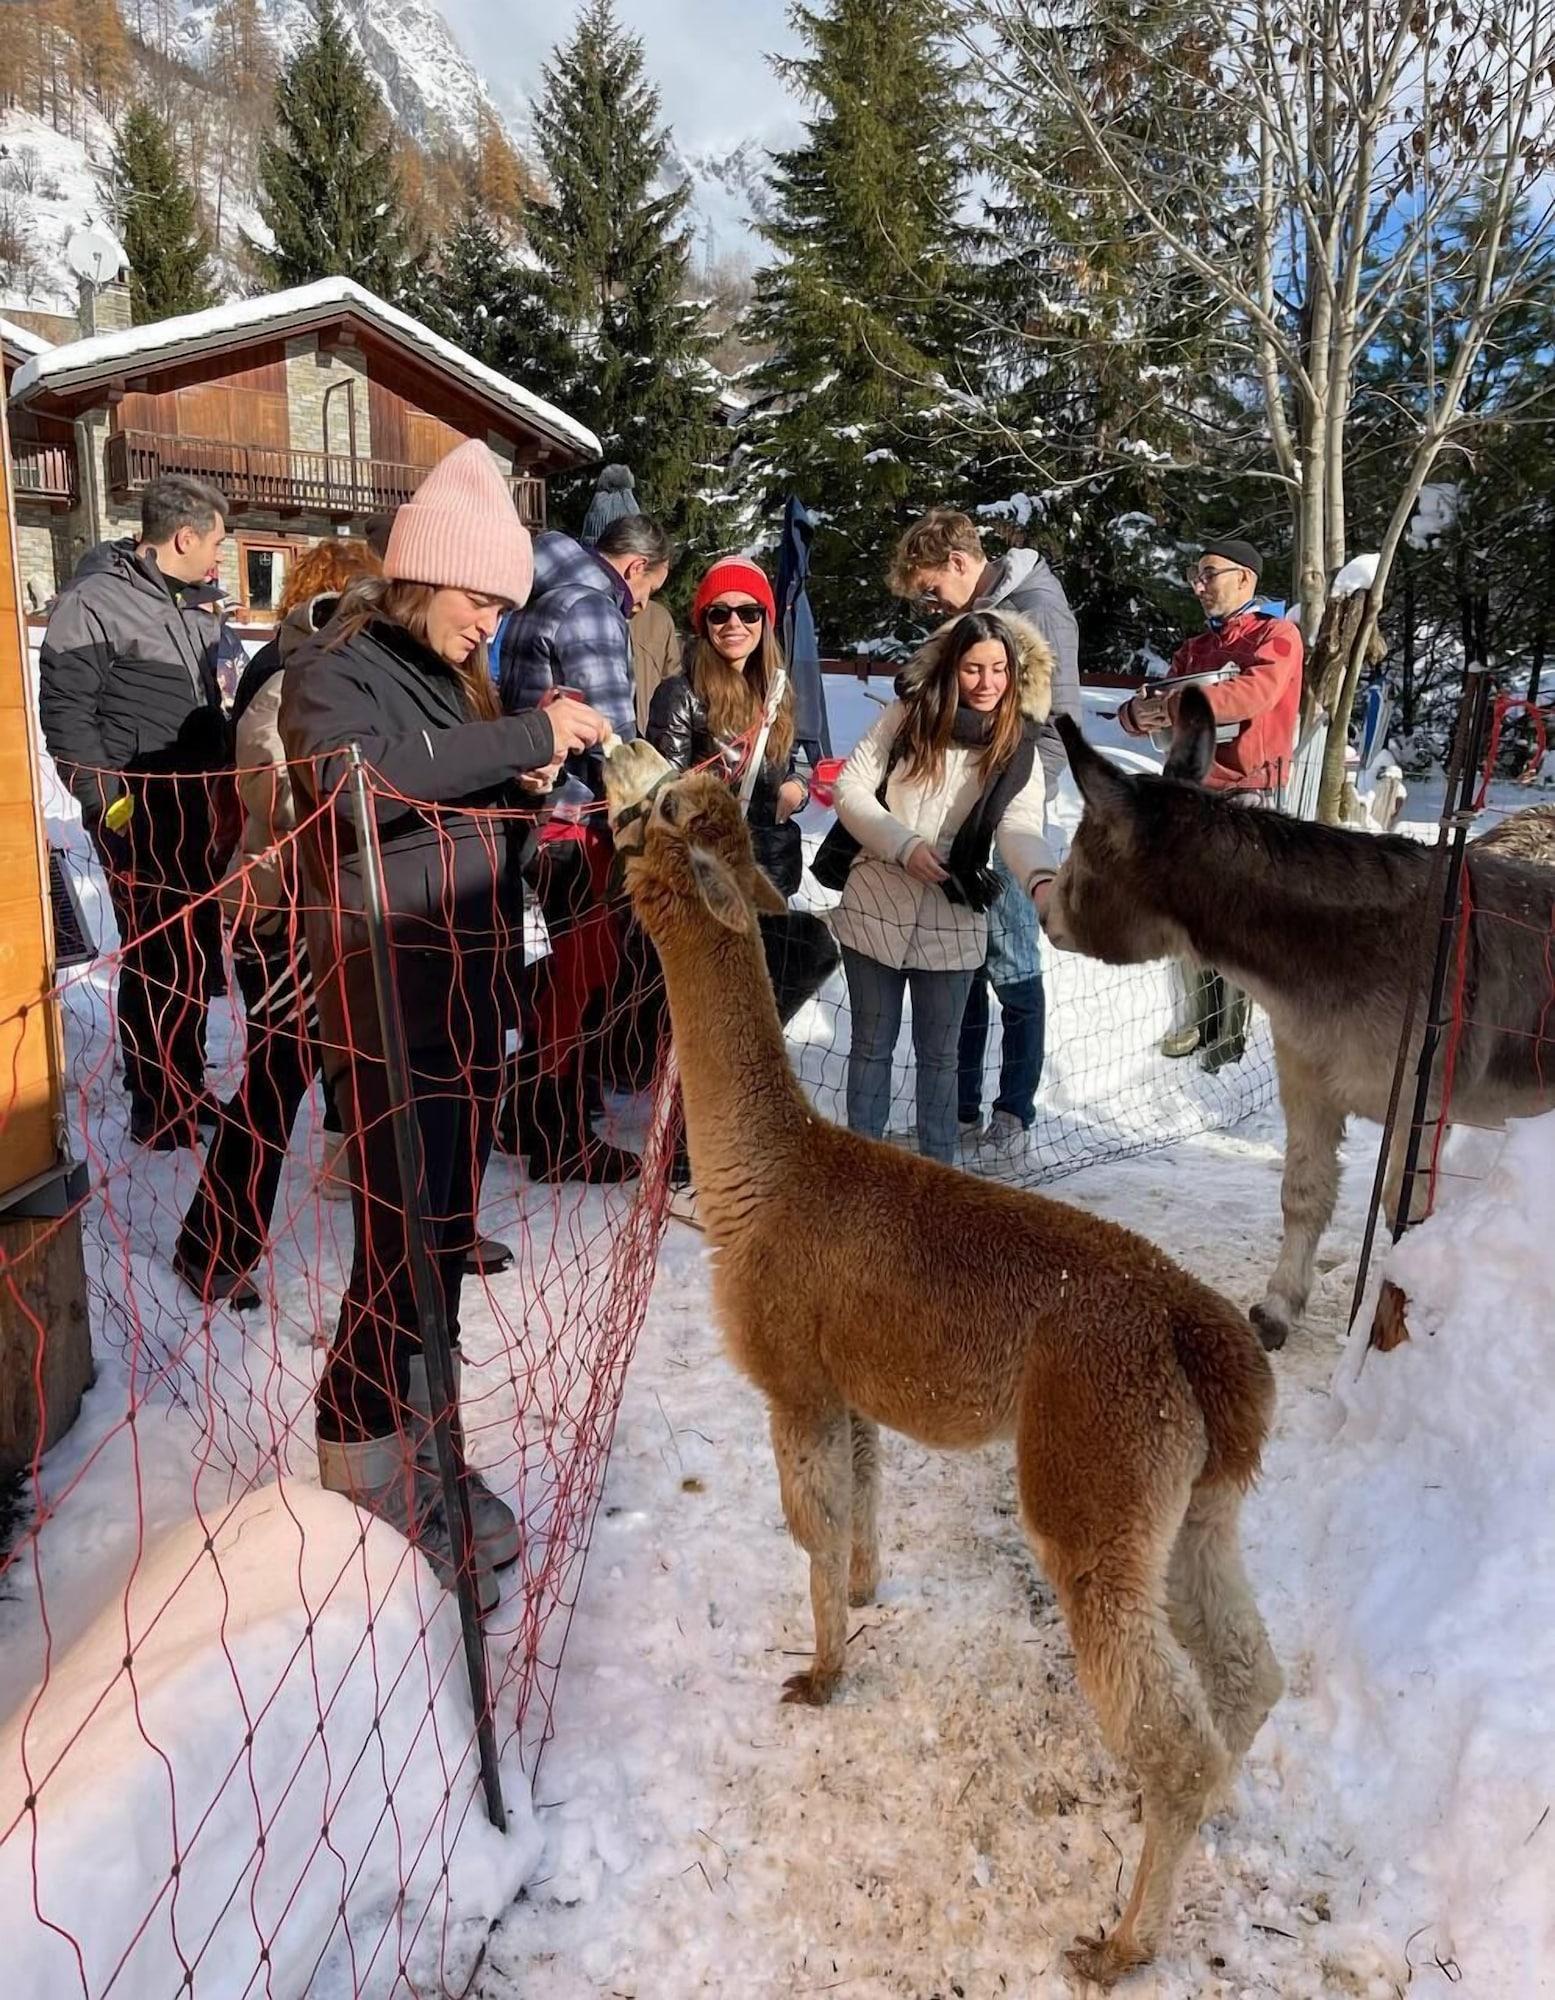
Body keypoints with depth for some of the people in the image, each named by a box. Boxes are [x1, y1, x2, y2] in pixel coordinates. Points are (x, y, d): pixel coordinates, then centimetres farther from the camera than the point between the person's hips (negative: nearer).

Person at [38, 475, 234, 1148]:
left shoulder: (190, 610, 15)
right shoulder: (94, 600, -10)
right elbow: (65, 712, -12)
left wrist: (226, 795, 17)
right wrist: (110, 802, -16)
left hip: (200, 811, 8)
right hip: (139, 817, -8)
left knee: (198, 958, 14)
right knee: (155, 965, -2)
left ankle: (188, 1089, 28)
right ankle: (155, 1111, 11)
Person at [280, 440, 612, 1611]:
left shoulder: (450, 678, 16)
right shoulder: (335, 671, -7)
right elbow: (359, 781, -29)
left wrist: (529, 776, 4)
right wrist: (523, 739, -25)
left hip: (469, 996, 8)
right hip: (390, 1007, -8)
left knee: (446, 1239, 13)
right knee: (398, 1247, -6)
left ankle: (420, 1457, 27)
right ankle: (364, 1483, 9)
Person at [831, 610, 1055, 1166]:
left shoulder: (1018, 750, -4)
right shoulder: (907, 717, -3)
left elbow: (1020, 828, -20)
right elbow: (851, 788, -5)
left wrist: (1041, 879, -42)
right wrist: (904, 845, -18)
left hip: (952, 922, 0)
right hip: (876, 906, 0)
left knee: (938, 1054, 12)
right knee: (872, 1045, 12)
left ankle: (938, 1165, 25)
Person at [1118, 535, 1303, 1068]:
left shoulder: (1277, 635, 2)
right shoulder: (1193, 650, 22)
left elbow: (1253, 693, -18)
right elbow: (1149, 707, 13)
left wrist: (1174, 705, -22)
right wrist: (1139, 713, -11)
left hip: (1248, 795, -6)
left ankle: (1230, 1034, -1)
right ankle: (1193, 1021, 15)